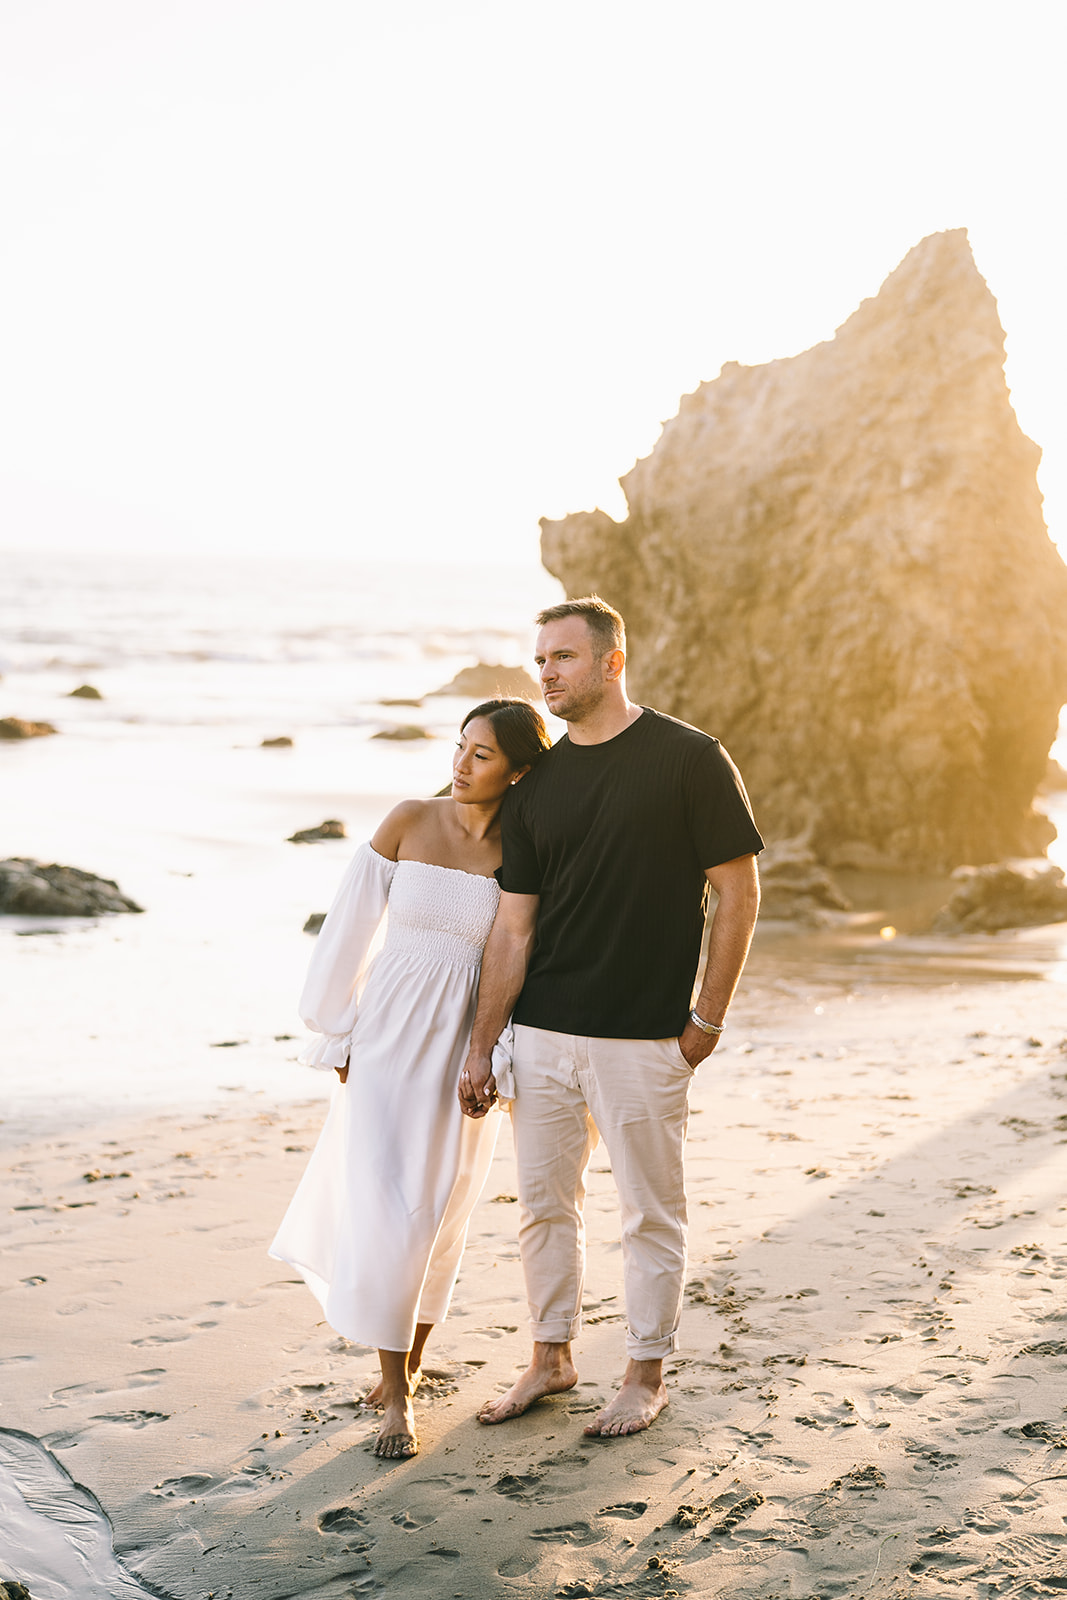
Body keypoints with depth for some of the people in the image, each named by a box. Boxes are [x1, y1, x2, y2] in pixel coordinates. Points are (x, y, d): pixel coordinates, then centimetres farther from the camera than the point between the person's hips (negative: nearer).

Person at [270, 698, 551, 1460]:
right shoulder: (411, 821, -5)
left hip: (469, 1044, 0)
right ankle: (397, 1392, 7)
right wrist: (338, 1033, 3)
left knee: (439, 1211, 10)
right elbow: (353, 925, 0)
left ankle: (410, 1361, 33)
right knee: (384, 1210, -6)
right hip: (390, 1032, 0)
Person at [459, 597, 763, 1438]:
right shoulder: (538, 782, 7)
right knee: (544, 1203, 13)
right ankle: (552, 1357, 30)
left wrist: (708, 1018, -6)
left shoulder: (691, 760, -7)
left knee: (653, 1213, 7)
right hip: (542, 1033, 5)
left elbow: (739, 890, -5)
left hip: (644, 1038, -4)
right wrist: (481, 1046, 5)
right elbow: (513, 926, 7)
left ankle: (647, 1374, 23)